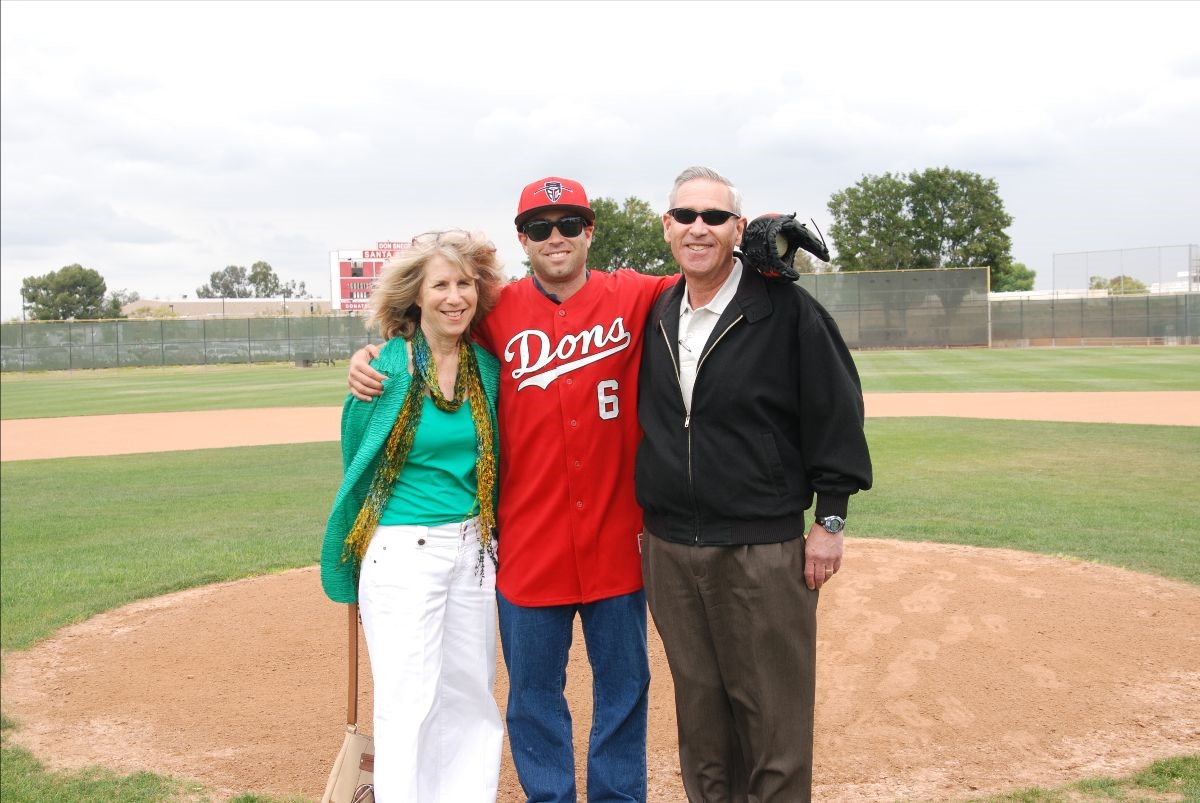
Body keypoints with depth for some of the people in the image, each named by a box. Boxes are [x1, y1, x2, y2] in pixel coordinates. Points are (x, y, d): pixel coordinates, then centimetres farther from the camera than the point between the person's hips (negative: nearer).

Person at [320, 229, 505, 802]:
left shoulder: (487, 368, 4)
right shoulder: (386, 369, -8)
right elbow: (357, 463, 4)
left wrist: (485, 536, 9)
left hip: (473, 549, 5)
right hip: (401, 550, -5)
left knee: (471, 696, 13)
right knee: (408, 702, -2)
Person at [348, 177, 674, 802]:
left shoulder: (633, 299, 0)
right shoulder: (501, 312, 1)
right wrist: (372, 354, -2)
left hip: (614, 537, 0)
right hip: (529, 540, 0)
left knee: (623, 685, 15)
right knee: (533, 692, 12)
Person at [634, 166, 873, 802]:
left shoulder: (785, 309, -7)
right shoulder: (656, 317, 10)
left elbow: (835, 411, -5)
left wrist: (830, 518, -7)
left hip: (764, 552, -5)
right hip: (668, 550, 5)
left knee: (775, 723, 3)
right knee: (699, 715, 15)